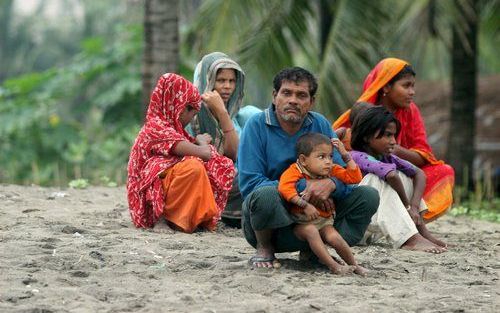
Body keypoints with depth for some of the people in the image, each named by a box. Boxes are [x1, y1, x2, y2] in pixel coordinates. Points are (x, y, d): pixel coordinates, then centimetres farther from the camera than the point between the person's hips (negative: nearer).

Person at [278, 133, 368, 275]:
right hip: (301, 222, -3)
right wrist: (305, 205, -34)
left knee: (334, 237, -26)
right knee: (311, 231, -35)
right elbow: (284, 187, -31)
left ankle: (354, 265, -8)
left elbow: (354, 177, 3)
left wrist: (345, 155, -3)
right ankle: (333, 266, -35)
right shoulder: (295, 171, -12)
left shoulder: (331, 171, 5)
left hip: (324, 220, 3)